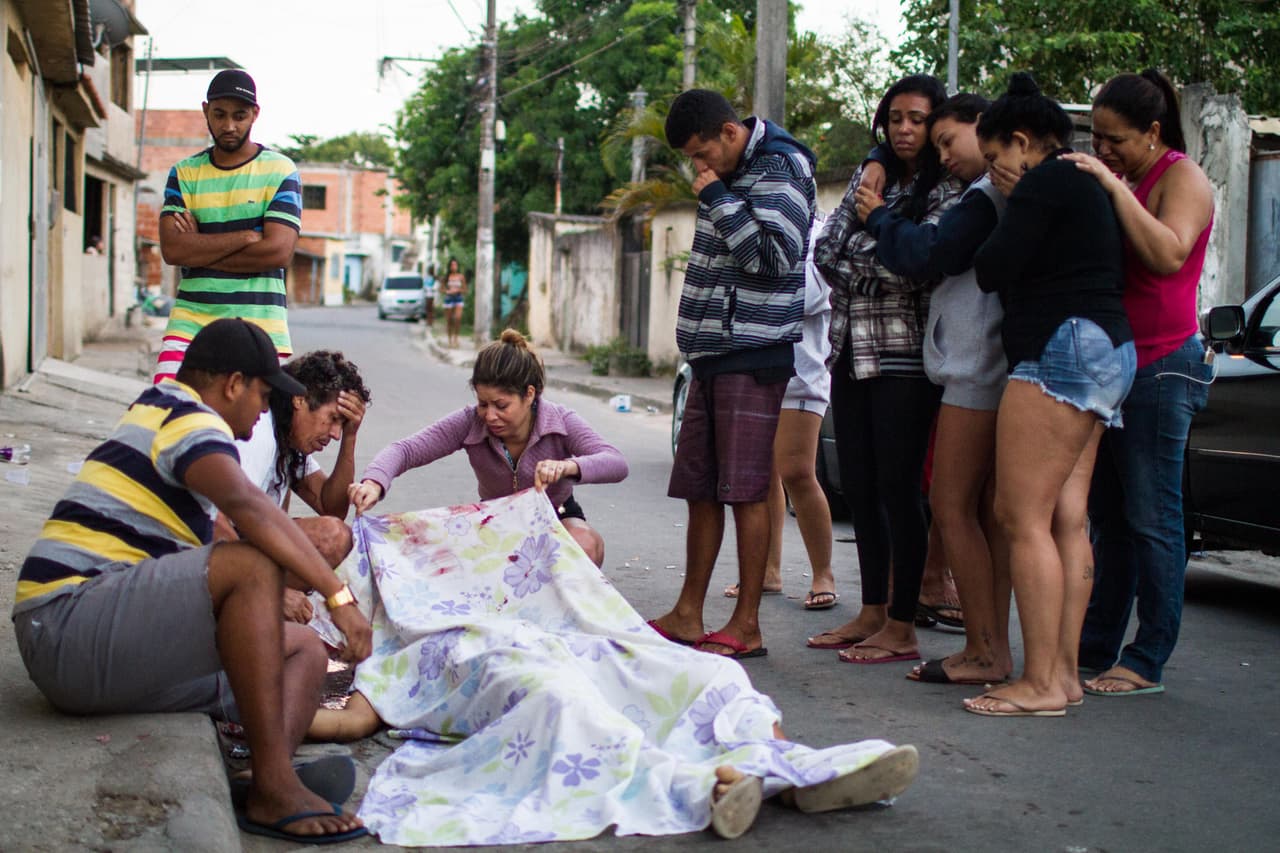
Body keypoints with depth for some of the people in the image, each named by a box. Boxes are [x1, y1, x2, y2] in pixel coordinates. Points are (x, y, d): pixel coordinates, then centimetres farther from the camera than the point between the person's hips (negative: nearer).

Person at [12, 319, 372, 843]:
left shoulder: (157, 409, 27)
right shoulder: (189, 420, -7)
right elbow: (247, 505, -28)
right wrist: (338, 595, -29)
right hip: (67, 626, -11)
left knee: (305, 651, 7)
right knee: (253, 566, -30)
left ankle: (270, 785, -24)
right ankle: (272, 790, -33)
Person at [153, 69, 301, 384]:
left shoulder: (280, 171, 4)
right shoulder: (184, 173, 12)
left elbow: (278, 251, -9)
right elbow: (171, 248, -3)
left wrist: (199, 248, -5)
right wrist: (246, 236, -9)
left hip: (259, 324, -2)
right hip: (191, 320, 2)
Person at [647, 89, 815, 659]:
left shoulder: (780, 170, -9)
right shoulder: (730, 175, 18)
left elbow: (775, 257, -20)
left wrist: (717, 199, -16)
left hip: (754, 355, -9)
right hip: (713, 352, 9)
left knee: (745, 489, -7)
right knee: (699, 489, 10)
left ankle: (747, 626, -1)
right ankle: (688, 614, 17)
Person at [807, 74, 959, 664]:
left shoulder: (947, 193, -4)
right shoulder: (867, 176, 15)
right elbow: (826, 251, 9)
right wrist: (880, 276, -2)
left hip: (904, 356, -7)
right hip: (851, 350, 7)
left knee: (898, 489, -4)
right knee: (858, 486, 10)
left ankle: (902, 626, 3)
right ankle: (872, 611, 20)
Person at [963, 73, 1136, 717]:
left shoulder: (1046, 182, -7)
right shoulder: (1087, 186, 23)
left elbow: (991, 269, -11)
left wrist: (1006, 211, 8)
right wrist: (1016, 204, 18)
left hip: (1063, 347, -11)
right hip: (1104, 350, 11)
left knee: (1023, 519, -11)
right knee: (1067, 519, 8)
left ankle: (1041, 684, -11)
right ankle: (1063, 673, 9)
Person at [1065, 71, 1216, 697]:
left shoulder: (1182, 178, -7)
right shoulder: (1121, 180, 17)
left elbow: (1168, 254, -25)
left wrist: (1113, 187, -24)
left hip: (1162, 368, -8)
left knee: (1150, 518, -5)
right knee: (1108, 516, 10)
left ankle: (1148, 663, 0)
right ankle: (1095, 647, 17)